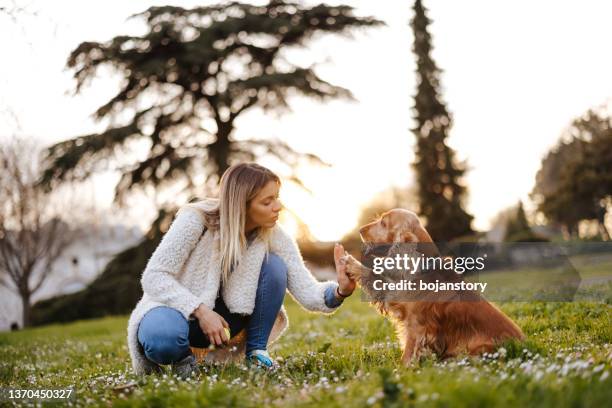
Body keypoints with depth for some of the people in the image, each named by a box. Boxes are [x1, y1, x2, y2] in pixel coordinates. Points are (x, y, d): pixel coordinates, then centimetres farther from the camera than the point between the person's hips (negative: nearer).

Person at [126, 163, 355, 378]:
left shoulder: (274, 236, -12)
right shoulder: (196, 220, -22)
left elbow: (308, 292, -18)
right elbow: (154, 276, -22)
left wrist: (340, 290, -39)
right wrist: (201, 311, -32)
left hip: (226, 313, 4)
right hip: (180, 306, -3)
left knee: (274, 266, -21)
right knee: (162, 340, -39)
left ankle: (255, 352, -6)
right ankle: (182, 355, -2)